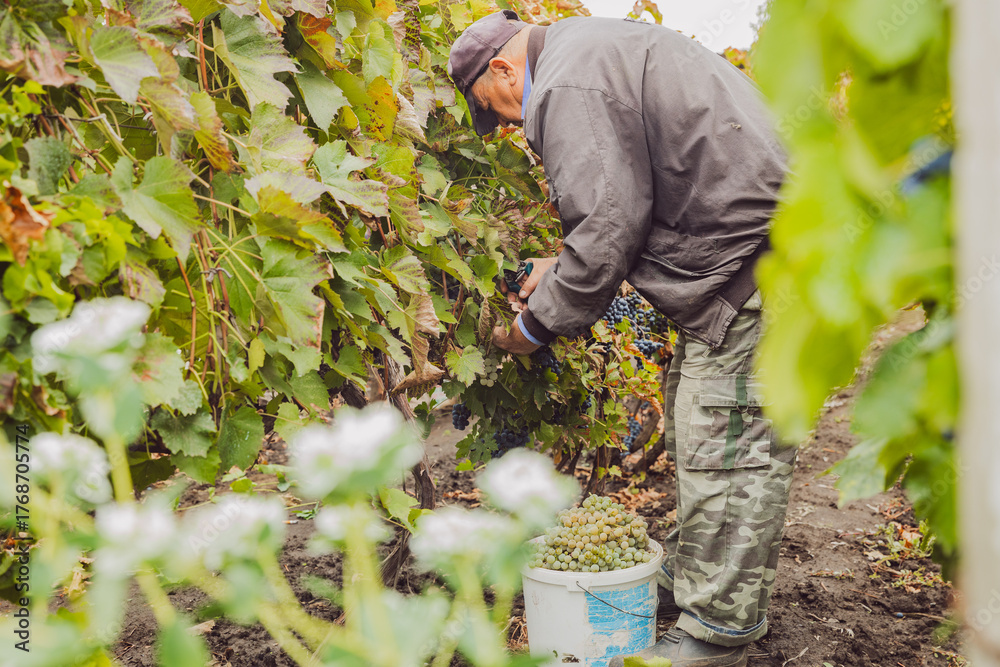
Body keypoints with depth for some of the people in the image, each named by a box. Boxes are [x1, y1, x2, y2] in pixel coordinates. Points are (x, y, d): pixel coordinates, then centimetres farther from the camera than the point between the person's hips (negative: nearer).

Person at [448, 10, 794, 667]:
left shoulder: (566, 87, -13)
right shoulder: (597, 44, 22)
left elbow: (609, 228, -16)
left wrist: (538, 323, -4)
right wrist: (561, 265, 22)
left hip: (753, 258, -11)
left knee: (728, 442, -6)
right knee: (696, 422, 17)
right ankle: (688, 577, 31)